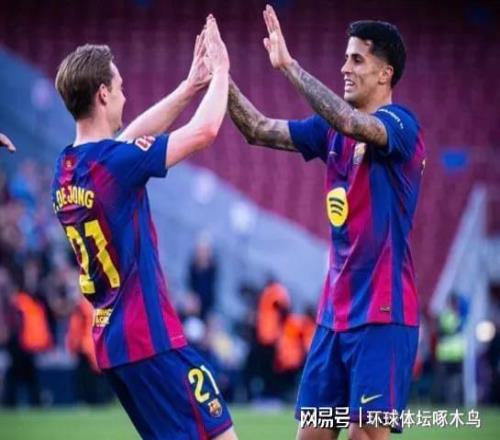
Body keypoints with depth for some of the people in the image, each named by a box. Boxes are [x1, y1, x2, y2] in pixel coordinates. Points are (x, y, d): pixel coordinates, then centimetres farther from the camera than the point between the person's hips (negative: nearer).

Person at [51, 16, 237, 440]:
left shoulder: (66, 168, 8)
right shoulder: (116, 163, -17)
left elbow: (131, 137, 25)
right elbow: (205, 131, -10)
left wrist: (191, 86, 24)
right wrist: (221, 71, 6)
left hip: (111, 341, 9)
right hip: (151, 338, -9)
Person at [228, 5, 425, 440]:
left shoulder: (401, 124, -11)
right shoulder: (334, 129, 12)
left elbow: (352, 124, -31)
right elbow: (259, 130, 13)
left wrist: (289, 65, -30)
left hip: (382, 314, -8)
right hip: (335, 312, 8)